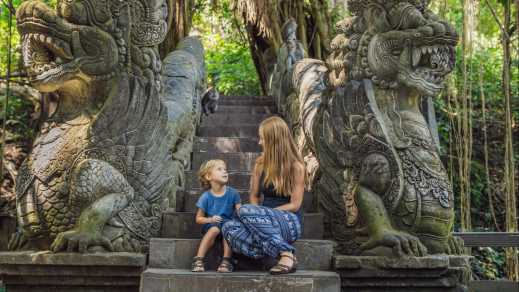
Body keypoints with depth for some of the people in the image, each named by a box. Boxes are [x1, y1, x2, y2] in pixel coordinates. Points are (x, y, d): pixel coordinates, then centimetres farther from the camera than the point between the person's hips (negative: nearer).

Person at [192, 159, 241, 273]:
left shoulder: (232, 193, -1)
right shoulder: (206, 197, -5)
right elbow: (198, 219, 0)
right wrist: (210, 219, -19)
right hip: (211, 225, -1)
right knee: (215, 229, -34)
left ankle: (226, 261, -28)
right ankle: (198, 260, -30)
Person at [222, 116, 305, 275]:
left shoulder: (296, 167, -5)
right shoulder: (261, 164, 10)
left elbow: (295, 205, -7)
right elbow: (254, 196, 15)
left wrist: (262, 213, -12)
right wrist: (258, 217, -6)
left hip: (289, 222, -5)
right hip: (268, 222, 5)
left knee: (244, 211, -30)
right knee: (229, 228, -24)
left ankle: (286, 254, -27)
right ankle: (281, 254, -33)